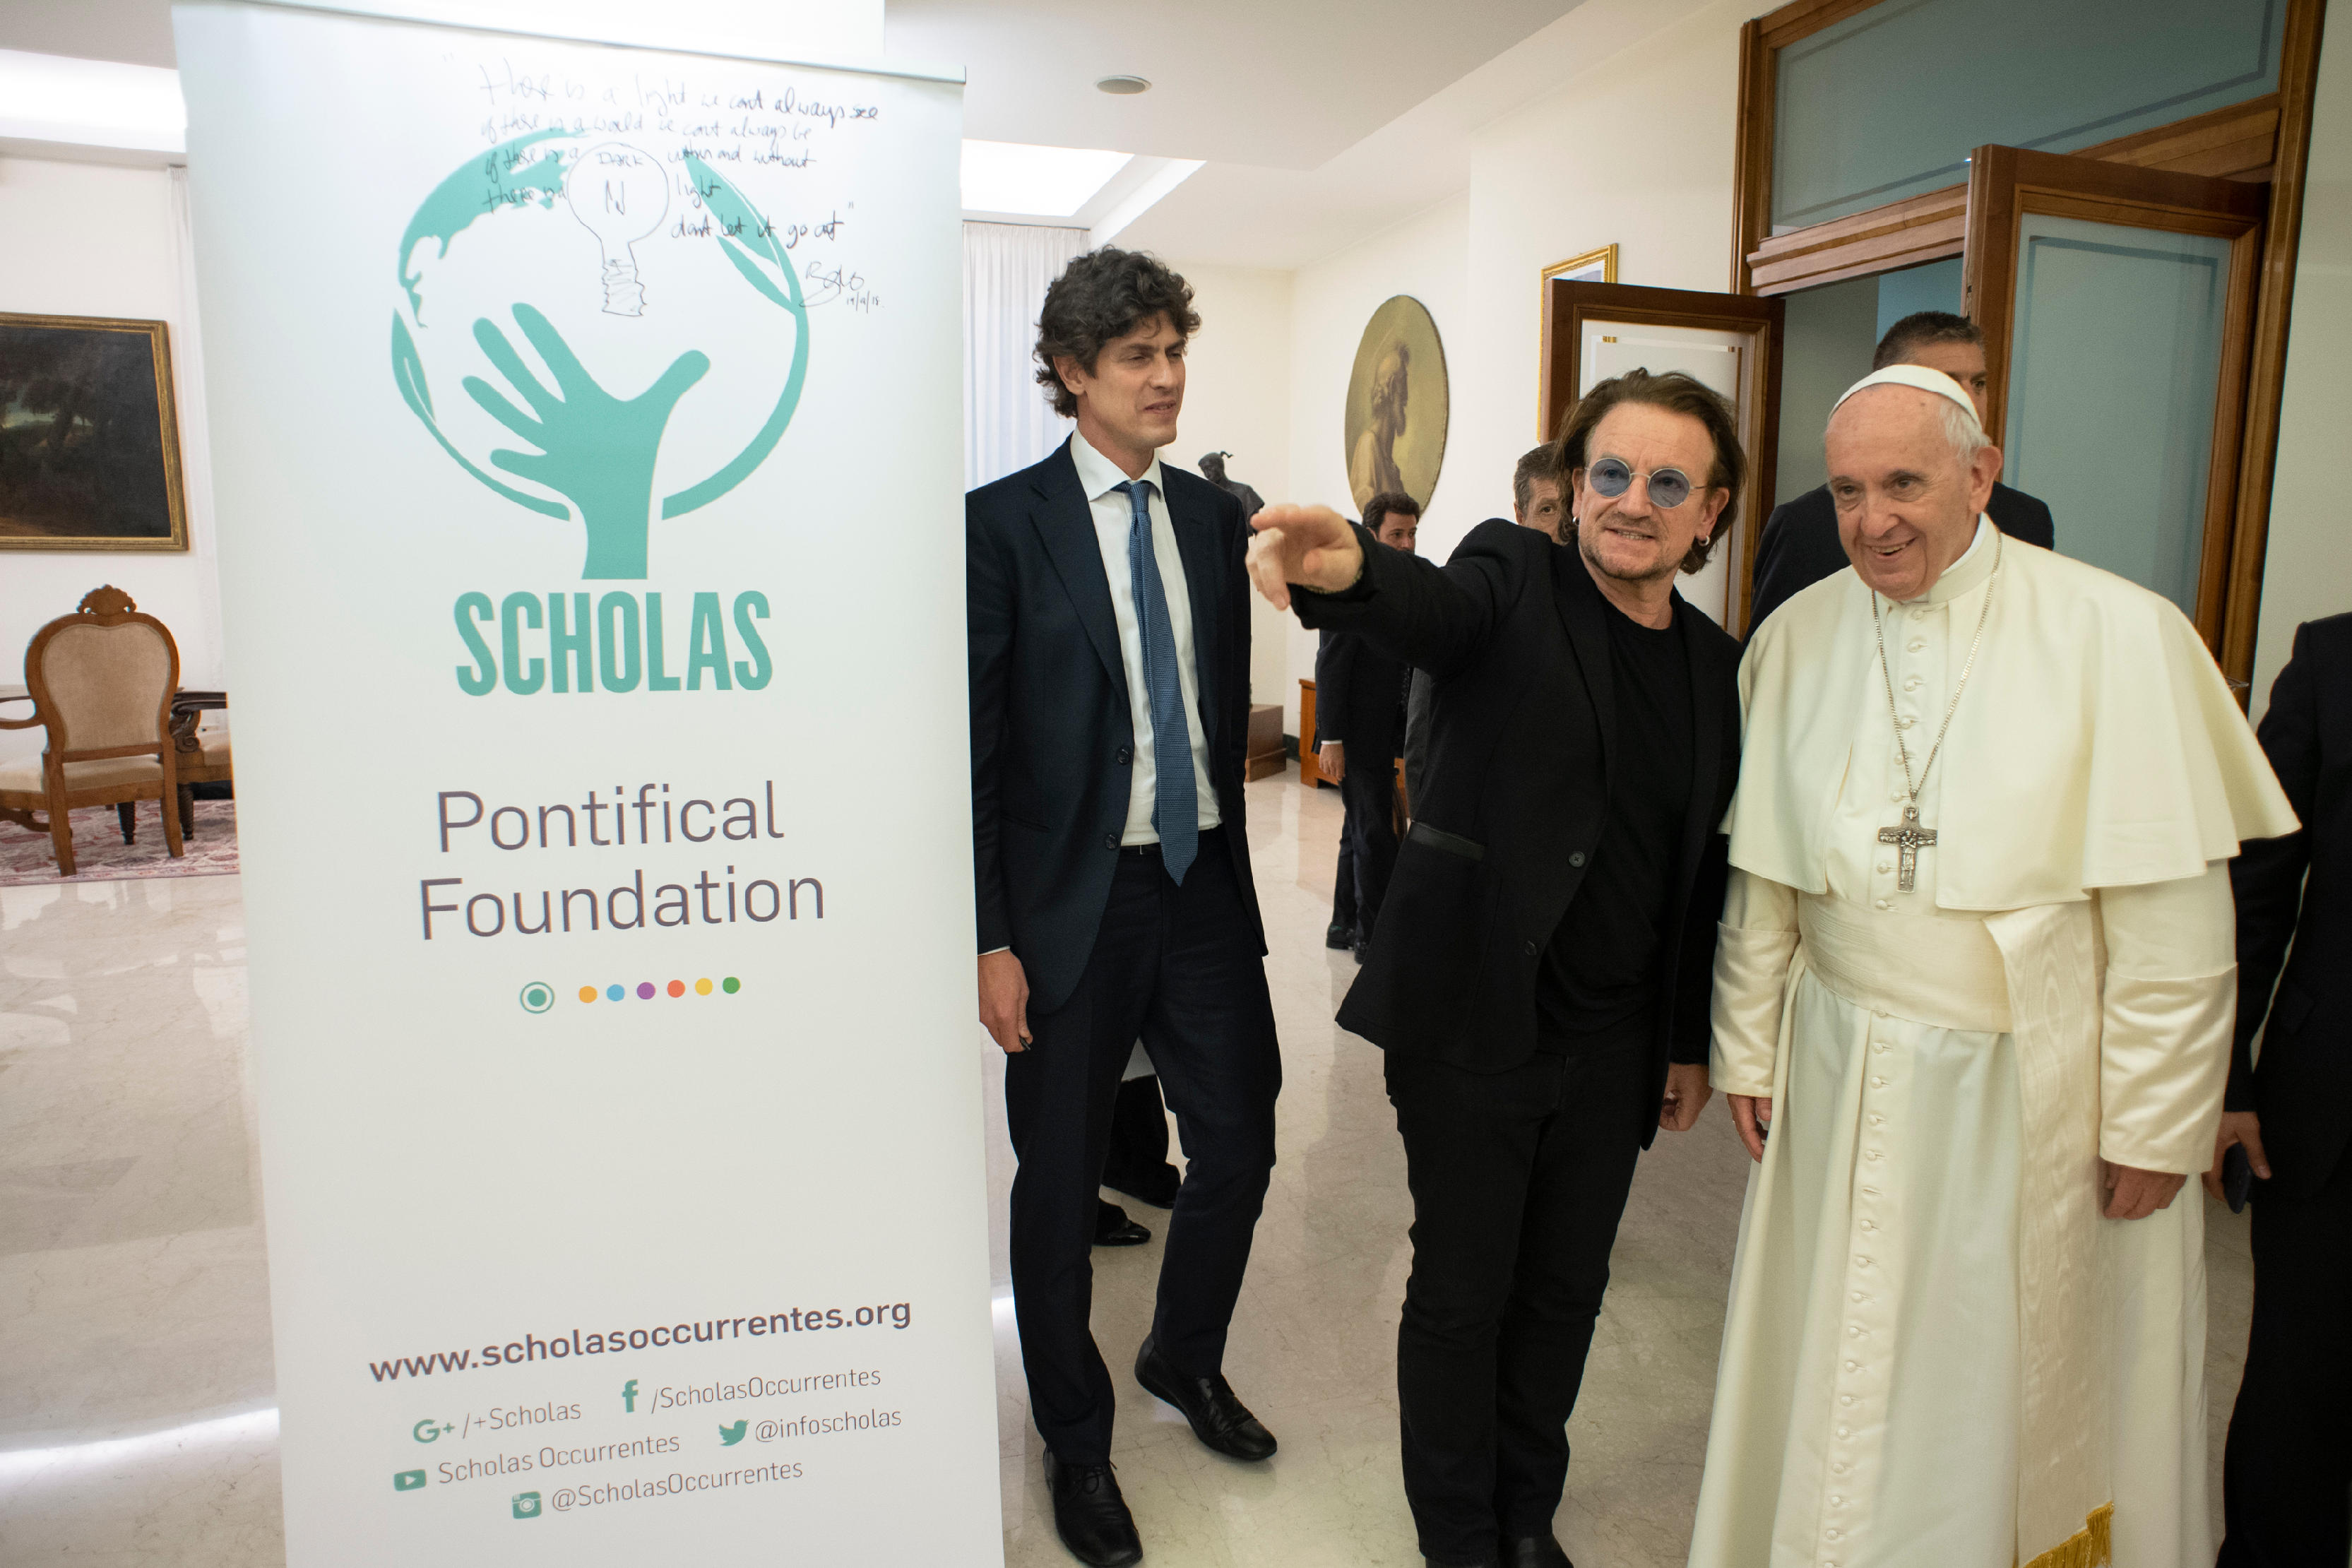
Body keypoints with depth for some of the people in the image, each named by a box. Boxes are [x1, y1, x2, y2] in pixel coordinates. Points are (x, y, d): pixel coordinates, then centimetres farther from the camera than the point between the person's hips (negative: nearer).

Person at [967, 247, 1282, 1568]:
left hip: (1205, 885, 5)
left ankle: (1187, 1358, 43)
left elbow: (1229, 701, 12)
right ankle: (1077, 1438, 35)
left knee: (1241, 1146, 13)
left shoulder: (1214, 515, 7)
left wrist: (1227, 852, 10)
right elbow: (975, 745, -9)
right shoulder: (1004, 522, -7)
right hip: (1073, 900, -4)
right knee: (1062, 1184, 10)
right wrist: (988, 938, -11)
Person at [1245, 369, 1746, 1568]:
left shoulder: (1720, 666, 7)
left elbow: (1705, 873, 12)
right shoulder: (1516, 581, -7)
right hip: (1475, 1024, -4)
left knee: (1566, 1291, 19)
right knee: (1461, 1291, 10)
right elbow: (1431, 607, -32)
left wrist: (1691, 1041, 14)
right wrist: (1346, 568, -55)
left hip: (1614, 1044, 5)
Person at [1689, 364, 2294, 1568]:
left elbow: (2172, 915, -9)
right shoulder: (1795, 638, 0)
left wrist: (2153, 1127, -7)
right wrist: (1748, 1051, 7)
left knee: (2024, 1374, 15)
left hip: (2037, 1092, -2)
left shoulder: (2118, 633, -11)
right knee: (1843, 1372, 16)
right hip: (1844, 1084, 3)